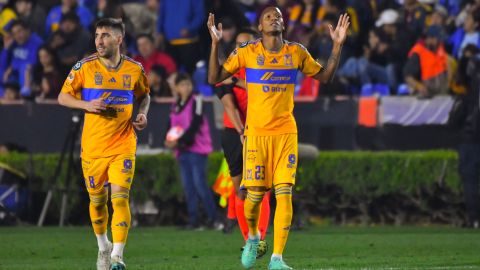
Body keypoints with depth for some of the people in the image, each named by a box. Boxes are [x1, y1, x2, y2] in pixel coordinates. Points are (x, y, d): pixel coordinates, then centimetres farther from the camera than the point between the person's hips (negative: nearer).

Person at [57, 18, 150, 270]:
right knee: (97, 201, 10)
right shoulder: (85, 67, -2)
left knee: (120, 197, -14)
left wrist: (143, 113, 0)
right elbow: (63, 97, 3)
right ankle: (103, 246, 35)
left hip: (122, 145, -1)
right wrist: (87, 105, -13)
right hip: (93, 146, 1)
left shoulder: (134, 69, 1)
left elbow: (144, 95, 20)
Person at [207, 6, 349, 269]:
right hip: (256, 132, -1)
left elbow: (324, 76, 17)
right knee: (255, 194, -2)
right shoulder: (247, 52, 0)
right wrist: (215, 44, -12)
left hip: (286, 132, 1)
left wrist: (337, 45, 5)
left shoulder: (296, 52, 6)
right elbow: (214, 78, 0)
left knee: (284, 193, -9)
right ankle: (253, 237, 30)